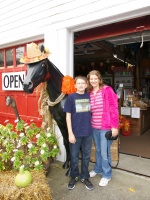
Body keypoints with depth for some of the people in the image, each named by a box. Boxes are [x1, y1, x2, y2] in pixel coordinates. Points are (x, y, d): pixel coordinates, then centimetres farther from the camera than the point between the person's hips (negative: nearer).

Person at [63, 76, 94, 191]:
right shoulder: (71, 97, -6)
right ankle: (74, 177, 34)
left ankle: (84, 177, 34)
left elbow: (93, 112, 12)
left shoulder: (89, 96, 3)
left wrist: (92, 127, 6)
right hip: (76, 133, -2)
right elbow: (68, 116, -6)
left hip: (88, 132, 3)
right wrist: (70, 133, -10)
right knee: (74, 156, 13)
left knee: (86, 156, 15)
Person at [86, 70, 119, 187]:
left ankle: (107, 175, 27)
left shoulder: (107, 90, -10)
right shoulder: (89, 93, 7)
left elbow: (114, 108, -12)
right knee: (98, 150, 21)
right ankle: (98, 169, 43)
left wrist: (114, 126, -15)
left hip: (106, 127, -5)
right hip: (94, 127, 5)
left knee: (105, 152, 5)